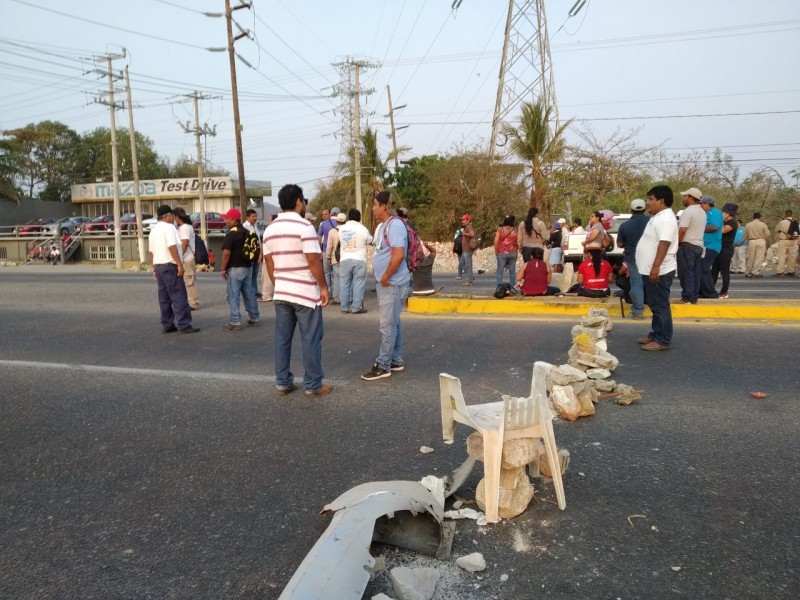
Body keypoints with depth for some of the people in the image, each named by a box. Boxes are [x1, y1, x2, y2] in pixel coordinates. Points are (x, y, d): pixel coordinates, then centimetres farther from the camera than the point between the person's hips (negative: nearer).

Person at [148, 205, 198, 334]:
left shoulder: (153, 230, 17)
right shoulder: (169, 227, -10)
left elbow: (151, 252, 19)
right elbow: (172, 247, -21)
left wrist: (154, 268, 24)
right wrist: (179, 264, -21)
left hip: (158, 266, 9)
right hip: (169, 266, -9)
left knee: (164, 297, 10)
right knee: (179, 296, -8)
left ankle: (167, 325, 12)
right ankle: (183, 325, -9)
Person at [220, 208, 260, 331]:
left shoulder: (231, 234, -14)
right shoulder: (247, 232, 11)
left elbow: (226, 253, -19)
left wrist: (223, 269, -11)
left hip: (235, 268, -8)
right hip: (248, 267, 8)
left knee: (233, 296, -3)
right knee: (249, 294, 13)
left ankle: (235, 322, -3)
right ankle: (254, 318, 20)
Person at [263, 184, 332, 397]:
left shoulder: (270, 230, 8)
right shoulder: (304, 226, -13)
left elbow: (269, 263, 12)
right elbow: (313, 261, -17)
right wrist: (324, 287, -8)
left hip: (281, 293, 6)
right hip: (306, 293, -6)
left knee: (282, 339, 11)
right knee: (310, 340, 2)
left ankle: (282, 382, 17)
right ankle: (313, 385, 7)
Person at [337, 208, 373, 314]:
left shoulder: (341, 229, 4)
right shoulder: (363, 229, -6)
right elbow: (370, 241, 9)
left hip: (344, 260, 3)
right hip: (359, 260, -3)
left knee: (345, 284, 9)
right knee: (358, 284, 0)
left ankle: (344, 307, 12)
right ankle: (356, 308, 0)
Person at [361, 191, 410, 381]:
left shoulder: (395, 225, -18)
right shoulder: (382, 225, 14)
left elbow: (398, 255, -26)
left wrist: (386, 277, -18)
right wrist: (381, 278, 14)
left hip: (392, 284, -10)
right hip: (384, 283, 10)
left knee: (387, 325, -4)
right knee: (394, 322, 15)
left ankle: (383, 365, 3)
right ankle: (396, 361, 25)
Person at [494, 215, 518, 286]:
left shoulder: (500, 229, -4)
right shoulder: (515, 230, -2)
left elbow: (496, 241, -6)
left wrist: (496, 251, 5)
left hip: (502, 253, -1)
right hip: (513, 253, 1)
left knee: (500, 271, 2)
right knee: (512, 271, 9)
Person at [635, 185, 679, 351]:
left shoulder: (665, 218, -17)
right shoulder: (658, 217, 16)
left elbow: (664, 244, -26)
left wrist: (655, 267, -30)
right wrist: (650, 267, 26)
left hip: (659, 271, -11)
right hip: (650, 270, 11)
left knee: (660, 306, -5)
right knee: (655, 305, 17)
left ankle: (663, 340, 0)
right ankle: (655, 335, 26)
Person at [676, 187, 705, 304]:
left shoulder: (688, 211, -15)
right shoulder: (702, 212, 15)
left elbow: (682, 230, -19)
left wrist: (677, 243, -8)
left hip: (687, 245, -9)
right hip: (699, 245, 9)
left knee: (686, 273, -5)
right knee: (695, 273, 10)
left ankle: (687, 297, -5)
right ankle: (694, 297, 13)